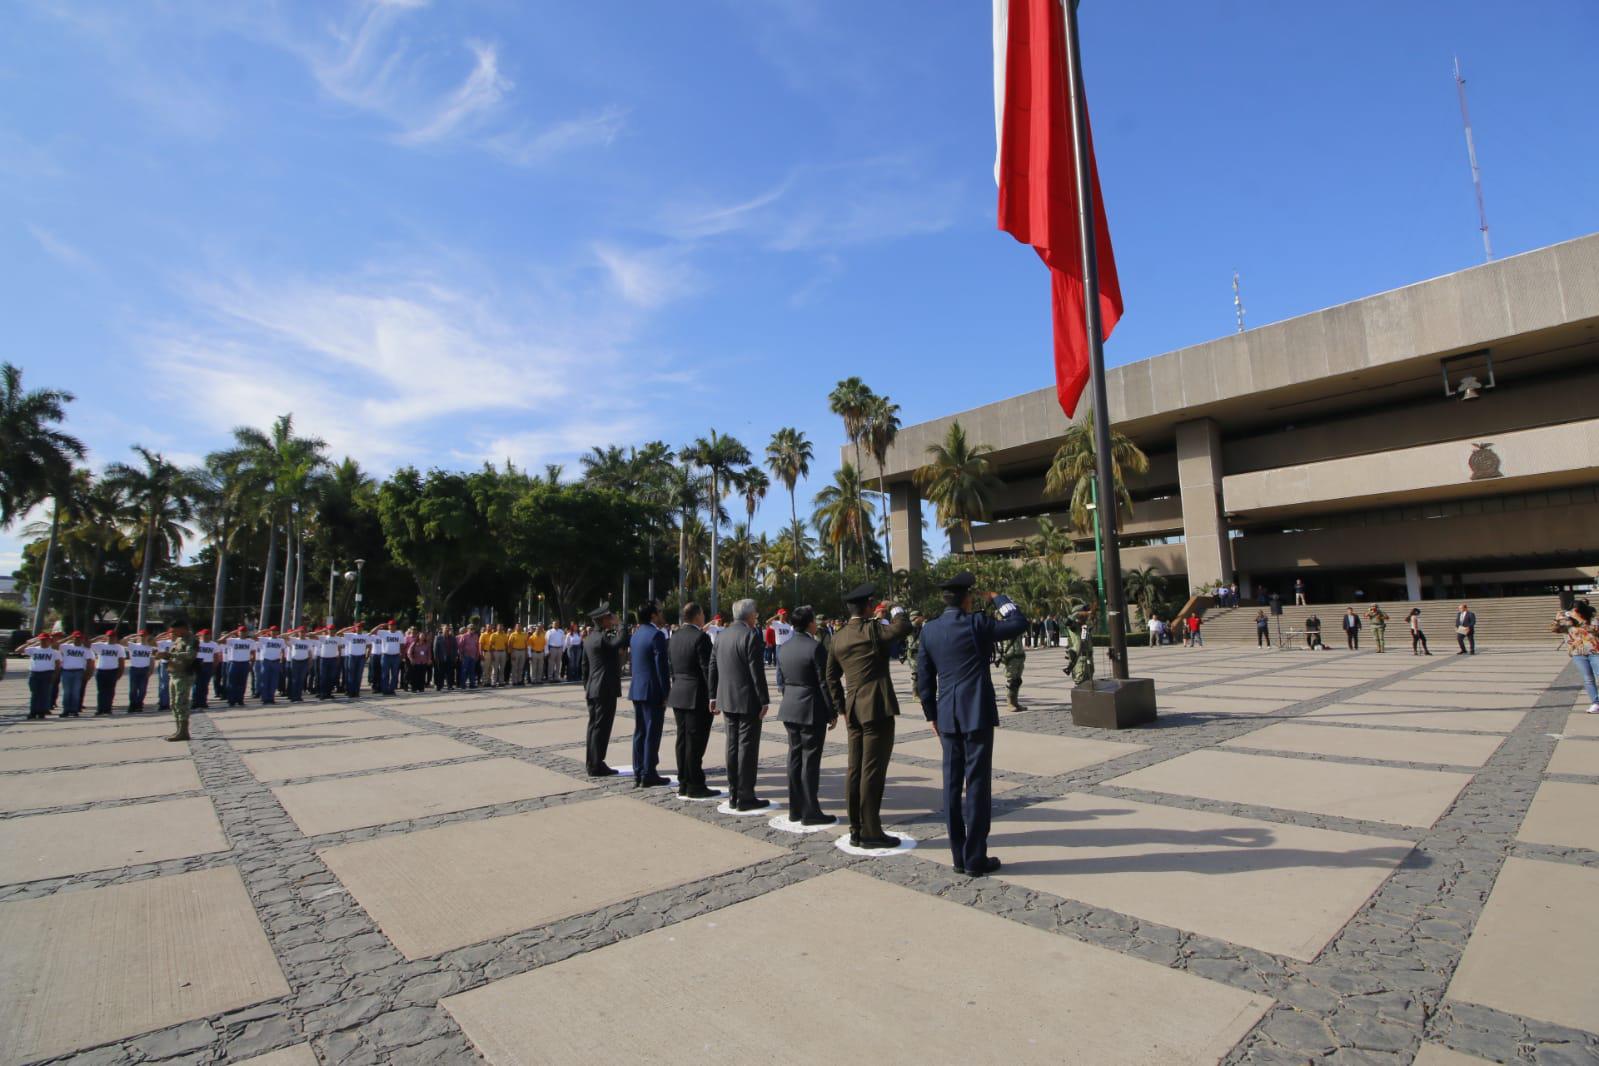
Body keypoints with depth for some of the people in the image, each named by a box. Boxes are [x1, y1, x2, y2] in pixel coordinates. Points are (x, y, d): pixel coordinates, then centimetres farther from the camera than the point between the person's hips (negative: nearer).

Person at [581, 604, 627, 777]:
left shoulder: (589, 638, 12)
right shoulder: (603, 637, -16)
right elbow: (622, 641, -33)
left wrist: (586, 686, 23)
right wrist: (620, 627, -15)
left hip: (593, 689, 10)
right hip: (606, 689, -9)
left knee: (594, 725, 14)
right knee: (601, 727, -4)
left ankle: (591, 763, 22)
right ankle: (596, 766, 0)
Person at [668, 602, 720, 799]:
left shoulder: (674, 637, 9)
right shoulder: (700, 637, -16)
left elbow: (671, 667, 13)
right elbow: (707, 669, -17)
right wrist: (714, 697, -13)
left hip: (678, 696, 8)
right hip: (697, 697, -8)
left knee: (683, 740, 13)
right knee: (695, 742, -2)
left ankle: (683, 784, 20)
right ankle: (695, 787, 4)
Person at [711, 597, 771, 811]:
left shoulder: (722, 635, 8)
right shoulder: (751, 636, -15)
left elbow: (713, 667, 11)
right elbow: (757, 672, -17)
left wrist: (713, 696, 18)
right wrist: (764, 700, -12)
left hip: (727, 699, 7)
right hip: (748, 700, -7)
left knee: (732, 746, 13)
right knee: (748, 747, -1)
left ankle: (733, 794, 20)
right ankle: (745, 797, 4)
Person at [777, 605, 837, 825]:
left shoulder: (783, 647, 7)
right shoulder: (815, 647, -16)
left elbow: (782, 679, 12)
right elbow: (825, 682, -15)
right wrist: (833, 712, -7)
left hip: (790, 709, 7)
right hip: (812, 710, -7)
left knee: (795, 757, 13)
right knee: (810, 760, 0)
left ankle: (795, 809, 20)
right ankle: (810, 812, 6)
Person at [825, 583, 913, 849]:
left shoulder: (838, 637, 10)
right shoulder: (872, 629, -11)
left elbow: (831, 676, 15)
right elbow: (903, 627, -22)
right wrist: (896, 610, -2)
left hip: (853, 711, 7)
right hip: (877, 708, -7)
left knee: (856, 770, 11)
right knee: (873, 771, -2)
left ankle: (856, 829, 19)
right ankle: (870, 832, 3)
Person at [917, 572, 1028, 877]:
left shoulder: (929, 630, 4)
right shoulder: (976, 623, -11)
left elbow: (925, 679, 8)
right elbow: (1019, 623, -4)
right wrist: (997, 598, 9)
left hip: (947, 717, 5)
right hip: (977, 714, -5)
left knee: (952, 784, 10)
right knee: (977, 784, 2)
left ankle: (959, 857, 18)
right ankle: (975, 858, 8)